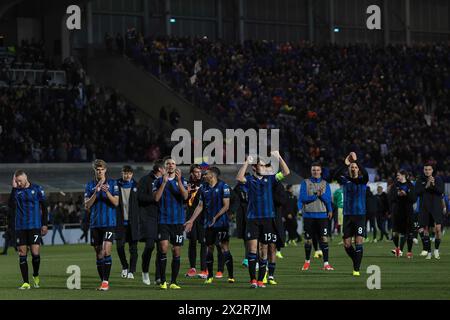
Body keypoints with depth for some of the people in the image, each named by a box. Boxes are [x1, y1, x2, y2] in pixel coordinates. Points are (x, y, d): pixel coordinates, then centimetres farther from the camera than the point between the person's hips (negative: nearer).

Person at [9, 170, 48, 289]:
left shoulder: (37, 189, 2)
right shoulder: (16, 190, 6)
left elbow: (44, 207, 6)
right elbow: (11, 206, -10)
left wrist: (44, 224, 1)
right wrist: (14, 188, -12)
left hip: (35, 226, -2)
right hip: (20, 227, 2)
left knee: (35, 253, -8)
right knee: (22, 254, 0)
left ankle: (36, 276, 18)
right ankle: (26, 283, 5)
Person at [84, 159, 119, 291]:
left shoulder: (112, 183, 2)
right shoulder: (90, 185, 8)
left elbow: (116, 202, -4)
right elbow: (87, 205, 1)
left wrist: (107, 192, -20)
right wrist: (96, 192, -12)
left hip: (109, 222, -3)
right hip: (95, 224, 3)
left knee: (106, 251, -15)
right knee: (99, 254, 5)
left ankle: (106, 281, -13)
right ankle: (103, 282, 12)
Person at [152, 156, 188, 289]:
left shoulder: (182, 181, 7)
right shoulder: (159, 181, 6)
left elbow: (185, 196, -9)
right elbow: (156, 198, -8)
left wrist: (179, 181, -20)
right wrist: (164, 182, -15)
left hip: (178, 220, 1)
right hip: (163, 220, -1)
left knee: (176, 251, 3)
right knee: (164, 248, -15)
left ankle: (173, 282, 11)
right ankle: (162, 281, -9)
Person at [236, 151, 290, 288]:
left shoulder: (269, 179, 8)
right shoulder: (250, 180, 3)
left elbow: (286, 173, -1)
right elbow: (239, 178, -18)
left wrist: (279, 158, -10)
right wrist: (247, 162, -22)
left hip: (268, 219, 2)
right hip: (252, 219, -2)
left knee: (264, 248, 5)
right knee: (252, 247, -12)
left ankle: (261, 279, 12)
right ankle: (252, 279, -10)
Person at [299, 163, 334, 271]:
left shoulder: (325, 184, 9)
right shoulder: (305, 183, 5)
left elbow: (328, 200, 1)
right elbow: (302, 198, -6)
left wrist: (321, 194, -17)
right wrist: (316, 195, -12)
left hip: (322, 215, 0)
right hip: (309, 215, 0)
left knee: (324, 238, -9)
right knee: (308, 239, 6)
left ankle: (326, 263, -8)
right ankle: (307, 261, 25)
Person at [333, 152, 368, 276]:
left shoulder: (362, 180, 1)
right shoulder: (345, 180, 5)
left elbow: (366, 175, -22)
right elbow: (336, 175, -15)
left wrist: (356, 161, -27)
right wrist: (345, 164, -27)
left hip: (360, 215, -2)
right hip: (347, 215, 2)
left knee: (358, 242, -10)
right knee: (347, 244, 2)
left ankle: (356, 269, -7)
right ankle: (356, 261, 25)